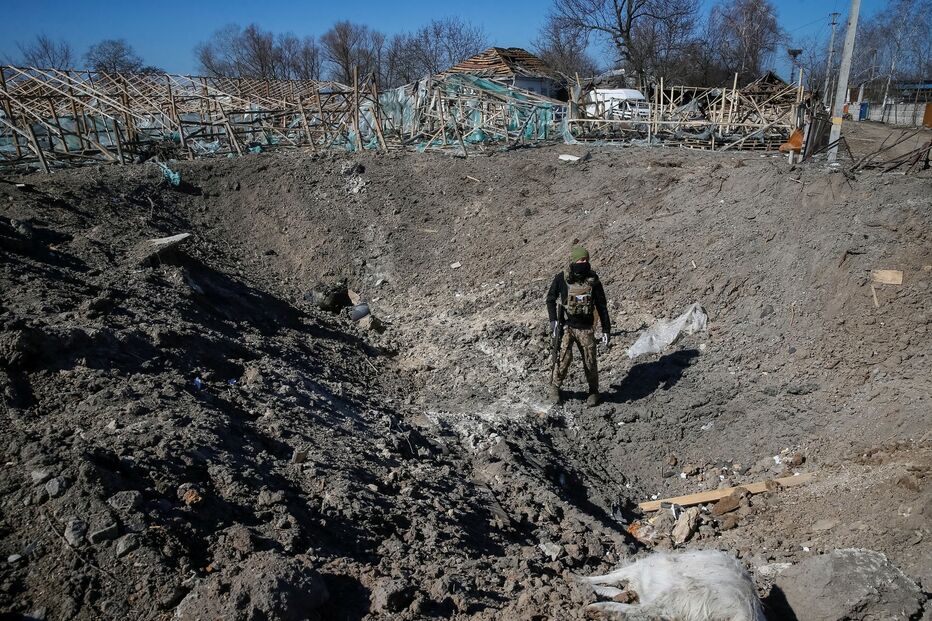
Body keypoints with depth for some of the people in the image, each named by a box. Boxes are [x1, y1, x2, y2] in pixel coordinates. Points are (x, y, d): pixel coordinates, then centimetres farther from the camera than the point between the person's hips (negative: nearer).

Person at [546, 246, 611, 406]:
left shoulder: (593, 280, -1)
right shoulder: (561, 279, -5)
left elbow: (602, 306, 5)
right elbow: (551, 299, 4)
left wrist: (606, 329, 4)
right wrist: (553, 321, -9)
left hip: (586, 328, 2)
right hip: (565, 325, -1)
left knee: (590, 361, 3)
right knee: (564, 357, -14)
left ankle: (593, 392, 26)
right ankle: (555, 386, 11)